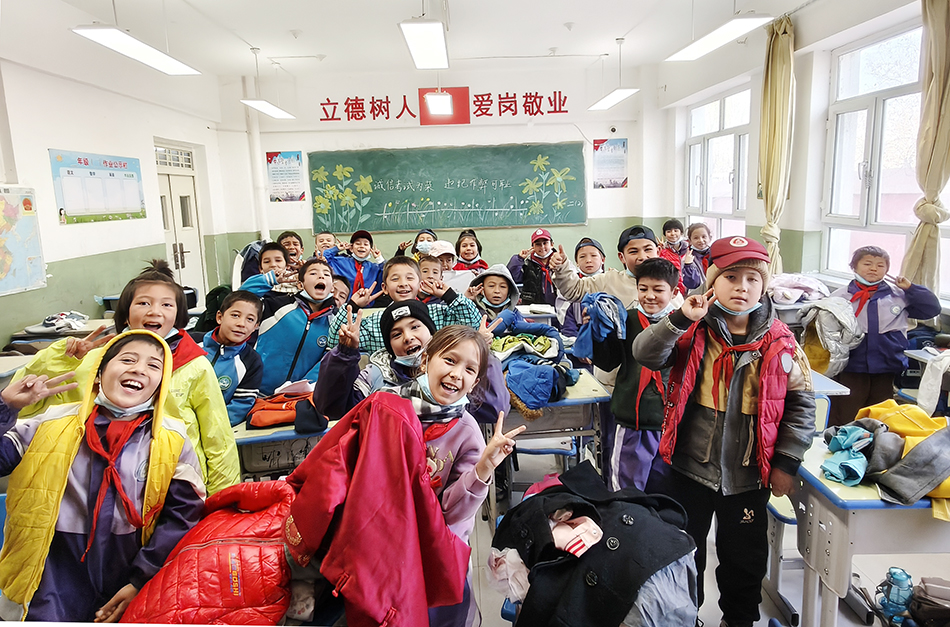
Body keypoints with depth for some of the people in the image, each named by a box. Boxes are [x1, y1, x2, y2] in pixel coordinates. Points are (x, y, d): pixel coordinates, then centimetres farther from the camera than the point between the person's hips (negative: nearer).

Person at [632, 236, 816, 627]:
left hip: (748, 477, 1)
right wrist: (679, 319, -35)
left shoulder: (779, 343, -5)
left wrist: (785, 462, -2)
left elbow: (801, 403, 1)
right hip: (689, 469, -1)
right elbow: (645, 355, -22)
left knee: (745, 557, 21)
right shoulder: (693, 331, -8)